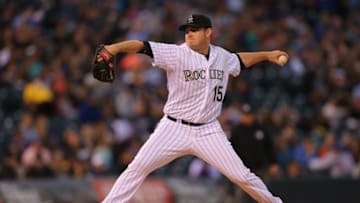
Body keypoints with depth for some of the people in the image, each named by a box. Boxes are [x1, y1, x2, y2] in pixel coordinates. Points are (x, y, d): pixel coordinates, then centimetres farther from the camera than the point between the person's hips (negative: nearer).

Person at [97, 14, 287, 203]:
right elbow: (143, 46, -25)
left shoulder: (222, 57, 4)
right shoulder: (177, 54, -11)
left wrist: (266, 55, 29)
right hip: (174, 129, -2)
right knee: (138, 168, -14)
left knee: (241, 176, -1)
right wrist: (115, 48, -41)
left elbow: (240, 60, 28)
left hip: (208, 132, 2)